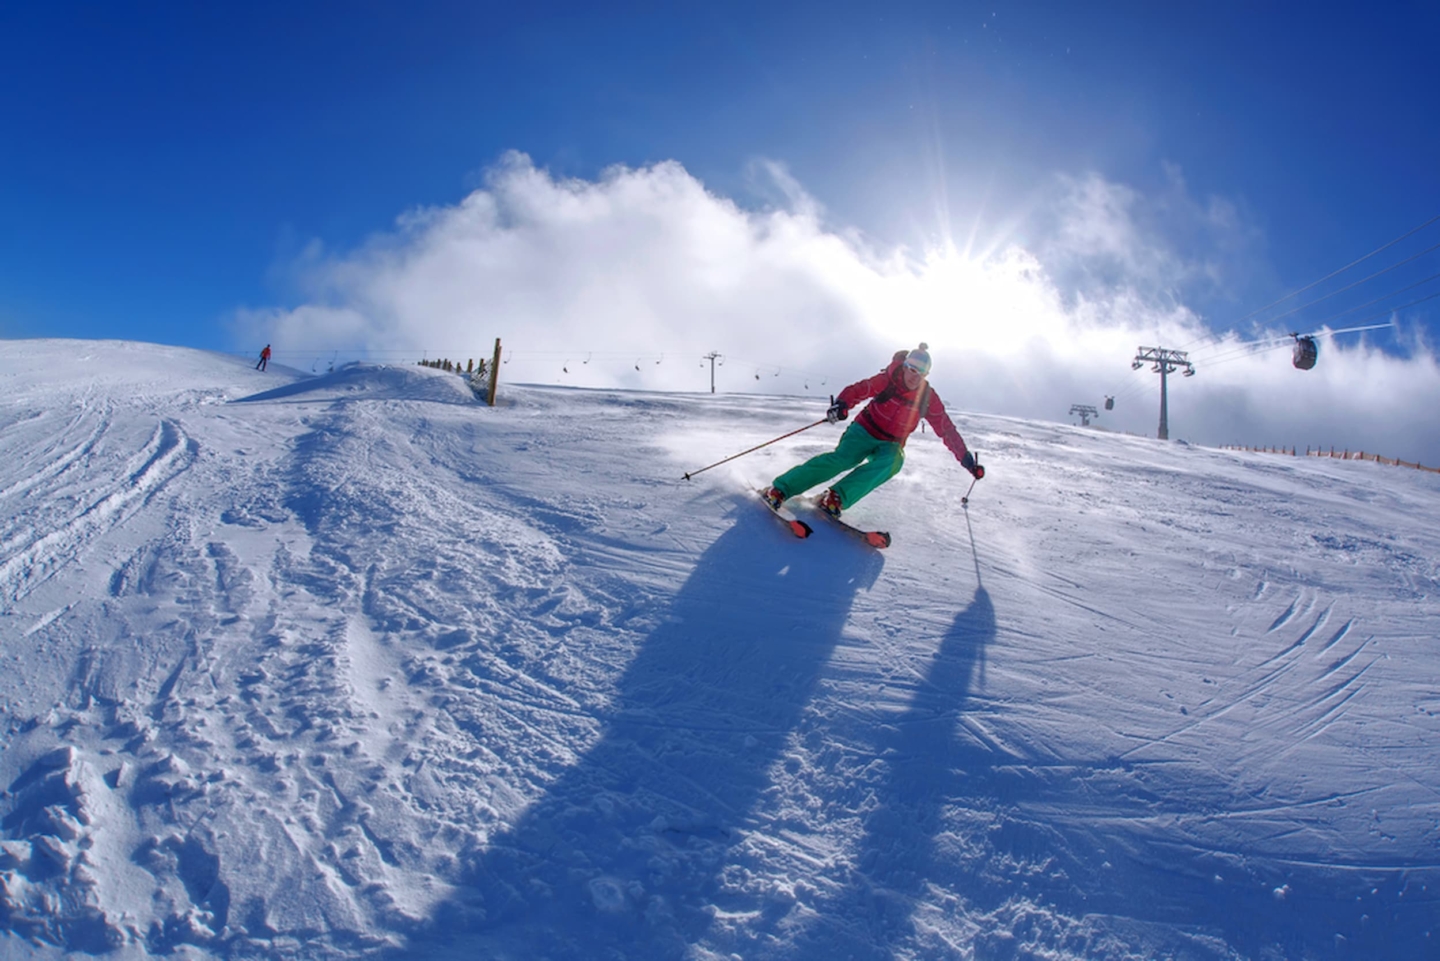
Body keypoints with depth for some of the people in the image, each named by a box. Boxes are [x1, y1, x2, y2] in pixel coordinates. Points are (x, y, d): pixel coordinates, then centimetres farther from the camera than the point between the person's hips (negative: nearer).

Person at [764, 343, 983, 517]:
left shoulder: (928, 398, -6)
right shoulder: (888, 380, -13)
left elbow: (947, 429, -1)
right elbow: (859, 389, -20)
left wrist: (966, 458, -2)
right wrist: (842, 403, -43)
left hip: (891, 445, 3)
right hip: (864, 431, -3)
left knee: (892, 462, -33)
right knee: (841, 459, -30)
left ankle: (836, 498, -40)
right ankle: (780, 489, -33)